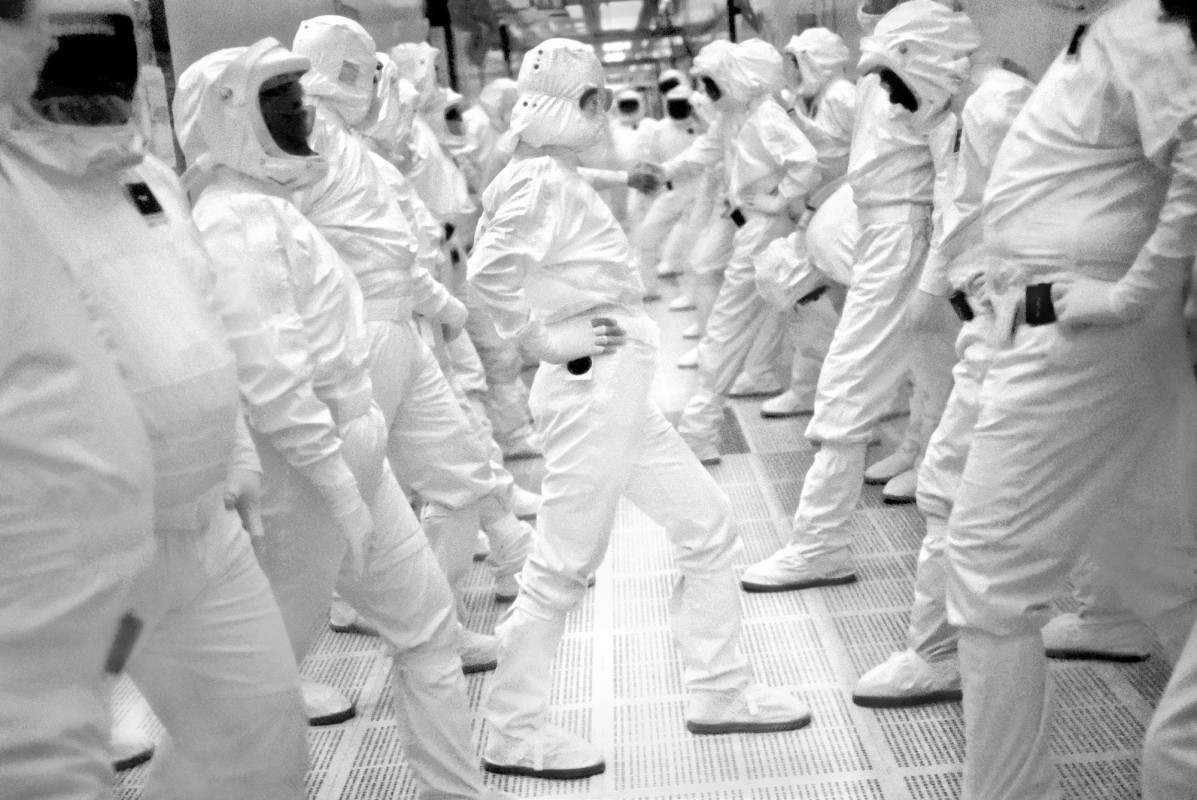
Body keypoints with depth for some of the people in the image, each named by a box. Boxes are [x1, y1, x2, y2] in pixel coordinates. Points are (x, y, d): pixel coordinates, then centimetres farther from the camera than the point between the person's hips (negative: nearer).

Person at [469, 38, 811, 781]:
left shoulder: (561, 178, 15)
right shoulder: (542, 182, -14)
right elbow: (490, 271, -27)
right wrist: (548, 339, -18)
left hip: (623, 392, 10)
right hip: (593, 390, -10)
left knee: (708, 523, 14)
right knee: (565, 566, -2)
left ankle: (720, 692, 25)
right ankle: (513, 733, 12)